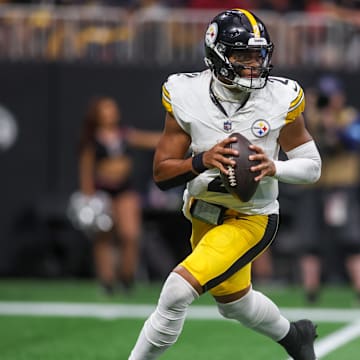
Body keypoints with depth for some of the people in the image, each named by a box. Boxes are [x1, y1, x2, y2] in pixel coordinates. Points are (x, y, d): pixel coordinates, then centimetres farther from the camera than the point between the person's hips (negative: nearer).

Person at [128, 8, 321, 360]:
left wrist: (274, 169, -27)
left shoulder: (281, 98, -17)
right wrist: (202, 161, -32)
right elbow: (161, 174, -13)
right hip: (205, 213, 4)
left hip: (250, 219, -4)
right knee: (234, 303, 27)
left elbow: (312, 166, -6)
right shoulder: (186, 96, -15)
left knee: (178, 291, -22)